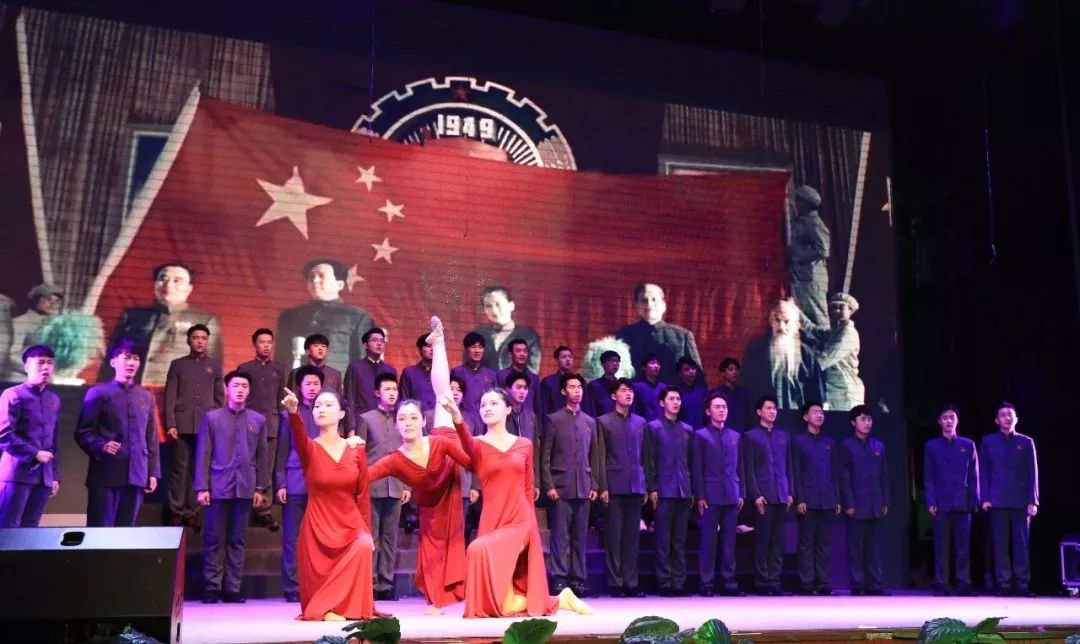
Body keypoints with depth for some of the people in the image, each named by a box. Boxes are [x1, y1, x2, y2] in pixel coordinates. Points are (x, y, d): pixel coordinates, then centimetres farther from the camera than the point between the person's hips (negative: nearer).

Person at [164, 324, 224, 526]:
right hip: (183, 424, -1)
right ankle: (176, 512, 7)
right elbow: (170, 396, 3)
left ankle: (190, 511, 7)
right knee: (180, 468, 0)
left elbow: (219, 396, 11)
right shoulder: (178, 364, 8)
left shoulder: (215, 364, 11)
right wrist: (170, 424, -6)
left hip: (207, 425, 1)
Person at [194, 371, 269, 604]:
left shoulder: (258, 420, 9)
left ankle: (233, 588, 10)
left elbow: (262, 456, 9)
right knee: (214, 539, 2)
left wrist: (261, 488, 4)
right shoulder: (212, 417, 4)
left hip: (245, 488, 2)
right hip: (218, 487, -1)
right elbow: (203, 454, 1)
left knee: (237, 540, 5)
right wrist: (201, 487, -4)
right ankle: (212, 587, 10)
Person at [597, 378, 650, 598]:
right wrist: (603, 487, -8)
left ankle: (631, 582, 10)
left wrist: (647, 486, 7)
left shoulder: (640, 422, 14)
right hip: (614, 486, -3)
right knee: (614, 535, -1)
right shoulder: (604, 421, 4)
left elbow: (645, 456, 13)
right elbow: (601, 457, -1)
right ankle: (615, 582, 5)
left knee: (632, 536, 5)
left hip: (636, 486, 3)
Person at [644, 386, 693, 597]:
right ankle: (664, 583, 4)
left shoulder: (687, 429, 14)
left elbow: (691, 461, 14)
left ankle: (679, 582, 11)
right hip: (664, 490, -4)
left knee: (680, 540, 7)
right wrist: (651, 488, -9)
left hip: (684, 491, 4)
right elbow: (649, 461, -2)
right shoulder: (653, 427, 2)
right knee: (663, 540, 0)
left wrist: (693, 489, 8)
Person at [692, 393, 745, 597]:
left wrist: (742, 494, 8)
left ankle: (729, 583, 11)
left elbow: (739, 467, 15)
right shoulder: (700, 435, 3)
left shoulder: (735, 436, 15)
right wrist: (699, 496, -8)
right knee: (708, 541, -1)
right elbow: (696, 469, -2)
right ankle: (707, 584, 3)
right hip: (710, 496, -4)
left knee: (729, 542, 6)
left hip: (732, 496, 4)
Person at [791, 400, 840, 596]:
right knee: (807, 543, -1)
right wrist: (799, 499, -11)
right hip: (808, 500, -4)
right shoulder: (798, 441, 3)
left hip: (827, 501, 4)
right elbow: (795, 473, -3)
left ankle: (823, 583, 9)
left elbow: (834, 473, 15)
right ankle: (806, 584, 1)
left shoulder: (830, 443, 16)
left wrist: (837, 499, 8)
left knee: (824, 544, 5)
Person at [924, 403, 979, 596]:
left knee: (963, 546, 1)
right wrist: (930, 501, -4)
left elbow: (974, 475, 8)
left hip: (963, 503, 0)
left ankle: (963, 583, 7)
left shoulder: (968, 445, 9)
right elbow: (928, 477, 4)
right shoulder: (931, 446, 8)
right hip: (941, 503, 0)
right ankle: (942, 584, 5)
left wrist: (974, 500, 0)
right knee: (941, 546, 2)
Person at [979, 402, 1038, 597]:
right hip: (998, 501, 0)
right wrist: (985, 498, -2)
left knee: (1021, 544, 0)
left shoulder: (1026, 442, 9)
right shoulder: (988, 441, 9)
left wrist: (1033, 500, -3)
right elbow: (984, 472, 7)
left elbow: (1033, 473, 6)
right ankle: (1004, 585, 4)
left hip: (1021, 501, 0)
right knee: (1001, 545, 0)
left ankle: (1022, 584, 4)